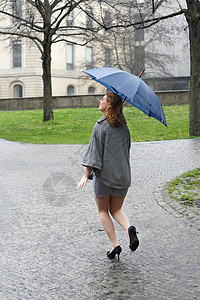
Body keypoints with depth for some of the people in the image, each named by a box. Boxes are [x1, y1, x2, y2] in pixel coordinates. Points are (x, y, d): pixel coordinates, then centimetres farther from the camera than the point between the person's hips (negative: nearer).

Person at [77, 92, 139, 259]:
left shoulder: (101, 126, -11)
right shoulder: (124, 126, 8)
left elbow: (95, 151, -14)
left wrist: (86, 175, -12)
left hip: (104, 173, -5)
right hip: (122, 175, 5)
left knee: (103, 211, 11)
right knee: (116, 210, 17)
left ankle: (115, 245, 4)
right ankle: (129, 229, -12)